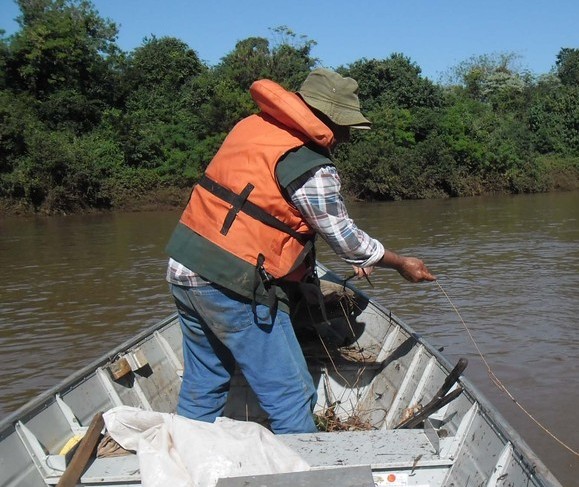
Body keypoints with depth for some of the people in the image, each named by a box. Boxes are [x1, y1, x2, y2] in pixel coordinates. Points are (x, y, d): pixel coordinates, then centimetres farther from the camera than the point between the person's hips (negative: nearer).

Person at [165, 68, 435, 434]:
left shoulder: (253, 126, 11)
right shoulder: (311, 168, -14)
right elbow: (344, 237, -3)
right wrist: (401, 264, 13)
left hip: (183, 268, 9)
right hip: (234, 286, -9)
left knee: (203, 388, 21)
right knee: (292, 397, 1)